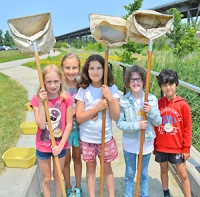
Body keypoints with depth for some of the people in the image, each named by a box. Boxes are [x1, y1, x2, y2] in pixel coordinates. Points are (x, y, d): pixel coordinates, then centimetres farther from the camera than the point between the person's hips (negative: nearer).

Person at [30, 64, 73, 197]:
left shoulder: (66, 99, -11)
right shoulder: (37, 99, -11)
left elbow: (69, 124, -8)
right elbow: (41, 125, -19)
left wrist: (61, 145, -13)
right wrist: (41, 103, -25)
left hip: (60, 146, 0)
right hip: (43, 147, 0)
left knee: (58, 177, 20)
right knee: (46, 178, 18)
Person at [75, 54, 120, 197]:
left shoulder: (112, 89, -9)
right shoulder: (83, 90, -9)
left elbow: (115, 117, -11)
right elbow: (79, 118, -13)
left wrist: (110, 98, -24)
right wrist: (98, 107, -22)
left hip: (106, 137, 0)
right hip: (87, 138, 0)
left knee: (107, 167, 17)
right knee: (91, 167, 18)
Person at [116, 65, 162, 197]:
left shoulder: (152, 99, -8)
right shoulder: (123, 101, -13)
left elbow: (158, 122, -5)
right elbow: (119, 123, -13)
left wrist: (151, 111, -23)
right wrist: (137, 125, -26)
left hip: (146, 143, 2)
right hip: (130, 144, -1)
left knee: (144, 173, 21)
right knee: (129, 174, 17)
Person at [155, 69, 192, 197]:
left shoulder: (183, 105, -10)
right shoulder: (158, 104, -5)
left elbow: (187, 128, -6)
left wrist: (186, 148, -4)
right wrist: (153, 144, 5)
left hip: (177, 147, -2)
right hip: (161, 147, 3)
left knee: (183, 175, 8)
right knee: (164, 170, 19)